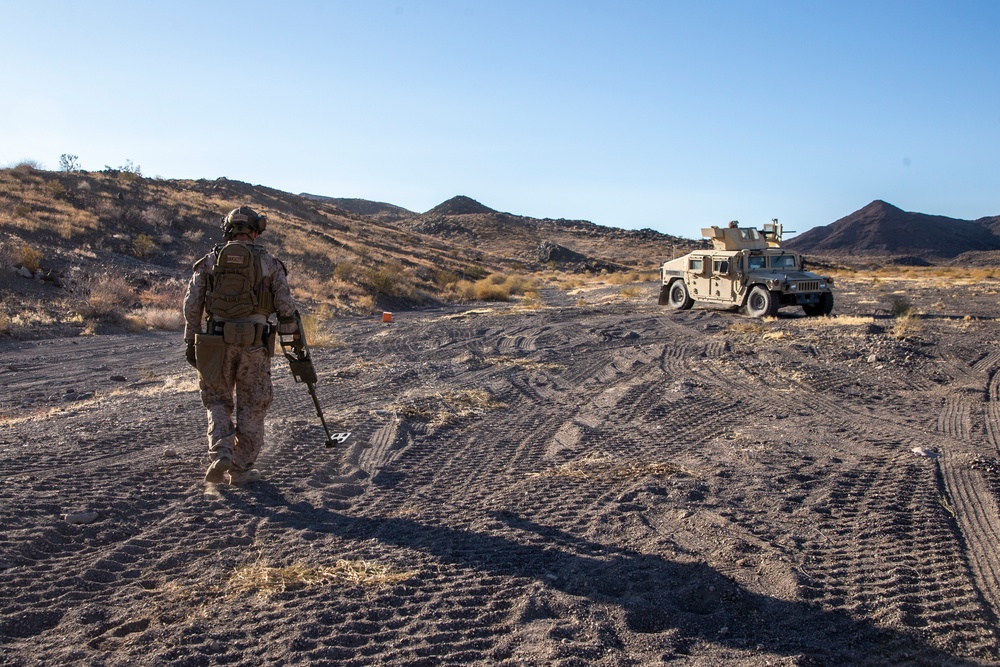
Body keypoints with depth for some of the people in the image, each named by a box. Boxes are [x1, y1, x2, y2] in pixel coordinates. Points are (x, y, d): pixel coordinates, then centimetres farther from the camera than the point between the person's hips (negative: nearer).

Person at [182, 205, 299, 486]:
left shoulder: (209, 261, 7)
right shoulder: (269, 263, 3)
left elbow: (192, 304, 5)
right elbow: (286, 307, 0)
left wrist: (190, 342, 11)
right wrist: (291, 330, 16)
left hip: (215, 343, 1)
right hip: (254, 344, -1)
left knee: (217, 400, 17)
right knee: (251, 407, 10)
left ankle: (220, 453, -2)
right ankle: (241, 469, 14)